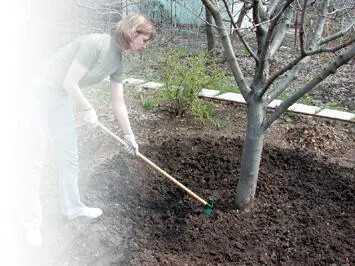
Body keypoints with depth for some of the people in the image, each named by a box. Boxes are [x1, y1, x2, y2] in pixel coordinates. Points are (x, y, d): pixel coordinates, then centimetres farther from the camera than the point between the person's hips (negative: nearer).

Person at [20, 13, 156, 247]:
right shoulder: (96, 43, -25)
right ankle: (32, 222, 9)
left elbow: (118, 102, 10)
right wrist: (88, 110, -11)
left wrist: (129, 135, 13)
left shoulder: (118, 61, 2)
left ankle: (72, 207, 31)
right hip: (40, 96, -9)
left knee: (70, 155, 14)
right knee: (35, 160, -2)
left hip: (62, 100, 9)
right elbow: (70, 83, -25)